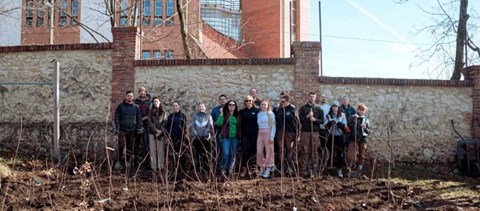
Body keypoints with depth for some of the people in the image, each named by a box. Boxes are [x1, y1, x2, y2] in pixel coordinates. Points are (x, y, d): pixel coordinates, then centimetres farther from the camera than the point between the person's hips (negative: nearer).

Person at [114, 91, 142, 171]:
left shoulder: (136, 107, 8)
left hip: (132, 130, 2)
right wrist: (118, 127, -7)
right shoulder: (120, 106, 4)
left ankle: (128, 161, 17)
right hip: (122, 130, -2)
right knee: (121, 146, -7)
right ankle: (118, 162, 0)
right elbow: (117, 117, 2)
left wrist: (138, 127, 2)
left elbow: (139, 118, 10)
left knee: (130, 147, 6)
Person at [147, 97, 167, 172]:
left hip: (161, 133, 0)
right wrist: (156, 130, -10)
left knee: (161, 149, -3)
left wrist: (161, 130, -12)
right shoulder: (150, 112, 8)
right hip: (152, 132, 0)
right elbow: (150, 122, 0)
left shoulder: (163, 112, 9)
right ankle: (153, 166, 0)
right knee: (153, 149, -2)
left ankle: (161, 166, -1)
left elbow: (164, 122, 2)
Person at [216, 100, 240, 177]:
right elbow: (219, 123, -15)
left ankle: (230, 169, 23)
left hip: (235, 137, 3)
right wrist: (221, 114, -19)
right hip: (226, 137, -3)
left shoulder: (237, 115, 8)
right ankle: (223, 169, 5)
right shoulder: (224, 114, -1)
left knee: (233, 154, 8)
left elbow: (239, 126, 12)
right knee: (226, 153, -13)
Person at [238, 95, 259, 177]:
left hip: (254, 134, 0)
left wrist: (259, 133, -3)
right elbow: (239, 124, 9)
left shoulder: (257, 111, 3)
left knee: (253, 151, 5)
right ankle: (243, 168, -3)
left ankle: (247, 164, 26)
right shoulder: (242, 111, 8)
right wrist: (240, 134, 3)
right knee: (244, 151, -7)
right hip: (245, 134, 0)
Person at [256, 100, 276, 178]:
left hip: (268, 133, -4)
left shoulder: (270, 114, -3)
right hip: (260, 133, 4)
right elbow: (258, 124, 13)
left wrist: (272, 136, -12)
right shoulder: (259, 114, 10)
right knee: (259, 152, 2)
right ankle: (262, 168, 13)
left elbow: (273, 126, -5)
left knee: (269, 152, -2)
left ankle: (268, 169, 4)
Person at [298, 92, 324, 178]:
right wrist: (307, 116, -12)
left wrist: (315, 119, -12)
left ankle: (314, 169, 4)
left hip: (315, 132, 1)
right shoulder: (303, 108, 9)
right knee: (305, 151, -3)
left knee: (314, 151, 0)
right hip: (305, 131, -1)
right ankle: (304, 169, -1)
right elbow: (300, 120, 3)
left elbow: (322, 121, 6)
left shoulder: (319, 108, 11)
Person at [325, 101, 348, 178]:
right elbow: (327, 126, -5)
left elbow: (344, 125, -5)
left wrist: (337, 123, -21)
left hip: (339, 136, 0)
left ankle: (340, 170, 3)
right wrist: (330, 122, -24)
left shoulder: (342, 115, 2)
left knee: (340, 153, -3)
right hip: (331, 136, 1)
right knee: (331, 152, 3)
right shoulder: (328, 115, 3)